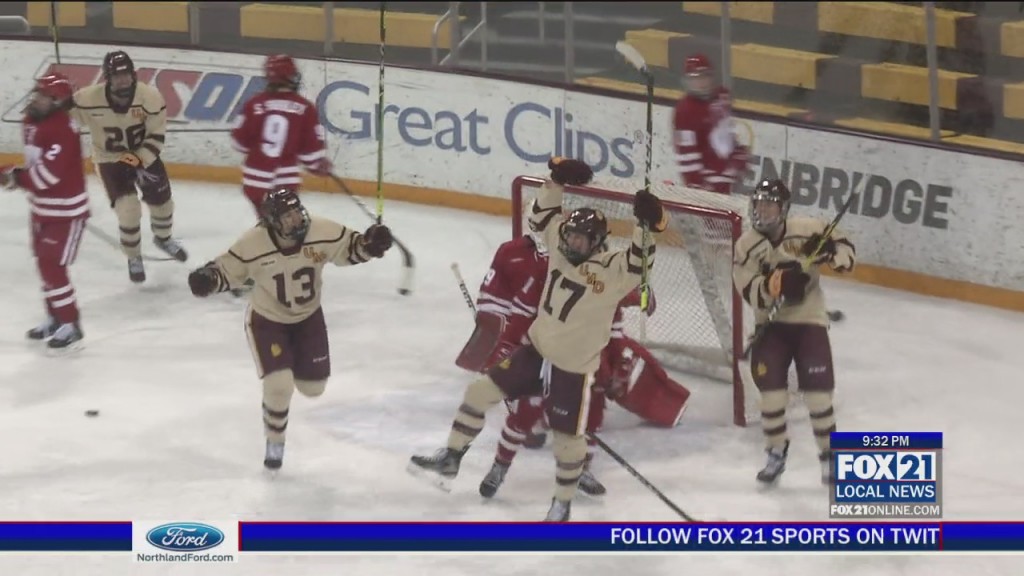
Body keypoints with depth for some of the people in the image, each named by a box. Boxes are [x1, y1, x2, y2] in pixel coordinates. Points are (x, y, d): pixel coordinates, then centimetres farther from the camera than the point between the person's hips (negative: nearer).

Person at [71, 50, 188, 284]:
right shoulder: (88, 99, -26)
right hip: (110, 159, -3)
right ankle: (134, 258, 10)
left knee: (162, 200, 14)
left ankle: (163, 238, 49)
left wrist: (140, 160, -23)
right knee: (128, 208, -16)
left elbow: (157, 134, -14)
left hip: (144, 155, 3)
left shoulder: (150, 96, -22)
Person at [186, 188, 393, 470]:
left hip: (308, 317, 4)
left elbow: (349, 248, -8)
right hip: (267, 320, -3)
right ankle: (275, 443, 11)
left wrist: (369, 243, -28)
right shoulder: (253, 244, -28)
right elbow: (227, 269, -14)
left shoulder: (322, 232, -23)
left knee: (313, 386, 10)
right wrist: (207, 278, -34)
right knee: (279, 386, -17)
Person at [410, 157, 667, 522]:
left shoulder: (612, 271, -18)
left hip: (573, 367, -6)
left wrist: (645, 224, -48)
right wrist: (558, 180, -5)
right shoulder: (561, 247, -1)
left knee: (568, 437, 2)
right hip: (537, 349, 6)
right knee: (480, 392, 2)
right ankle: (449, 461, 16)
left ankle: (563, 503, 25)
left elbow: (639, 263, -34)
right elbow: (544, 215, 9)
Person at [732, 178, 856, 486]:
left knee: (818, 392, -5)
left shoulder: (808, 229, -10)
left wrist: (832, 254, -23)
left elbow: (846, 249, 0)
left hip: (809, 321, -1)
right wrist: (776, 281, -33)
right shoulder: (746, 244, -6)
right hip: (770, 324, 1)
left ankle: (830, 454, 12)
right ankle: (776, 453, 15)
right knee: (770, 389, -5)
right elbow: (751, 293, -15)